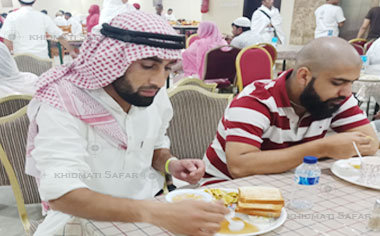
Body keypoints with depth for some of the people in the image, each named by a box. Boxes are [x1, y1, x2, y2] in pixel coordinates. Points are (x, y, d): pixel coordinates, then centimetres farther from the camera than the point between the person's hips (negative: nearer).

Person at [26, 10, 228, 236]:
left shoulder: (154, 94, -5)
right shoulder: (62, 105, -23)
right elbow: (61, 194, -34)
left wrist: (170, 164, -11)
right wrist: (155, 214, -45)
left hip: (150, 206, 5)